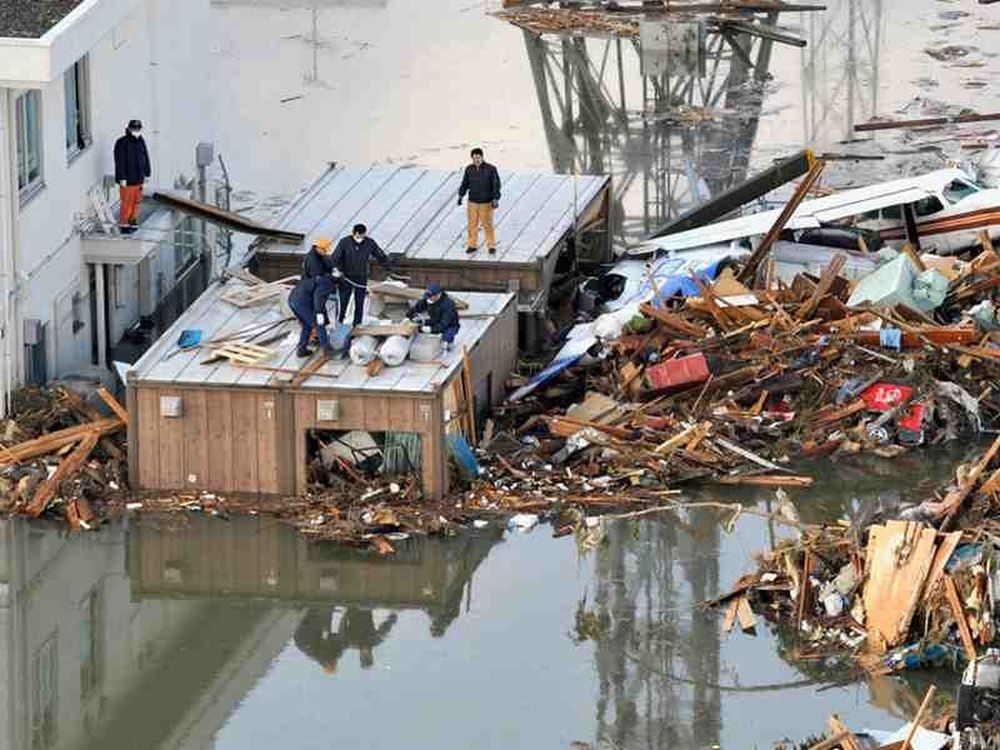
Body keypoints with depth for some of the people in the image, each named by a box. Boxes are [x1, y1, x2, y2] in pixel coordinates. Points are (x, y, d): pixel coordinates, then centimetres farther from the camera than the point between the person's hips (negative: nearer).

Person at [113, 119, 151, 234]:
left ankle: (133, 222, 23)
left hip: (139, 179, 7)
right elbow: (119, 162, -15)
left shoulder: (141, 141, 9)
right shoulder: (122, 143, -13)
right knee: (127, 202, -4)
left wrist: (147, 173, 16)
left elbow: (146, 158, 18)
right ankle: (124, 224, 4)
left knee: (137, 201, 12)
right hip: (127, 180, -7)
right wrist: (122, 178, -18)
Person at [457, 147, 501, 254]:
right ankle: (472, 245, 19)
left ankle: (491, 246, 12)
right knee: (472, 225, 7)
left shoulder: (490, 169, -10)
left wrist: (495, 199, -17)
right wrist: (461, 195, 3)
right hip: (472, 202, 3)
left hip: (486, 203, -3)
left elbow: (496, 185, -9)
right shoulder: (469, 169, 1)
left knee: (488, 225, 1)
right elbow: (465, 184, 13)